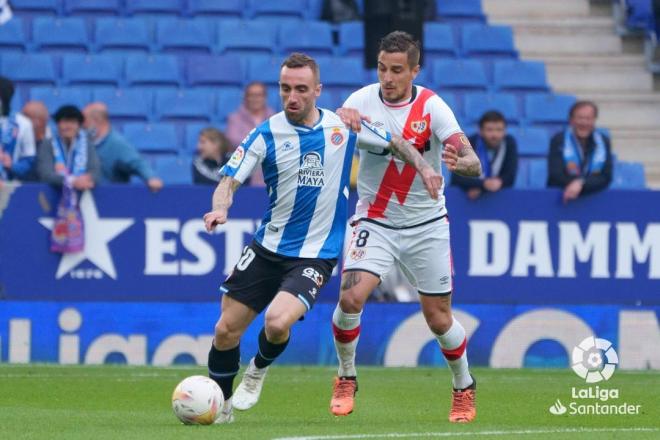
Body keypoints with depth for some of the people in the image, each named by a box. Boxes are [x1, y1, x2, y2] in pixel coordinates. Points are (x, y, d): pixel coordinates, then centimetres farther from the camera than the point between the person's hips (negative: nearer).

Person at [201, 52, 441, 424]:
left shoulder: (343, 127, -2)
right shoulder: (267, 134, -5)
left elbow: (394, 142, 14)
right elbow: (229, 181, -8)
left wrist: (424, 167, -1)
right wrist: (220, 208, -30)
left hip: (315, 255, -2)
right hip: (267, 249, 2)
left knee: (278, 322, -25)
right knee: (226, 330, 0)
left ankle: (259, 369, 10)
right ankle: (219, 404, 25)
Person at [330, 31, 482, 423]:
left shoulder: (432, 107, -13)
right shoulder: (362, 101, -8)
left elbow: (474, 164, -22)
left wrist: (460, 162, -47)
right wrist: (341, 118, -37)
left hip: (426, 225, -1)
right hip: (375, 222, 1)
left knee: (439, 320, 3)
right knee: (350, 298, -20)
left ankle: (464, 387, 30)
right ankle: (346, 380, 3)